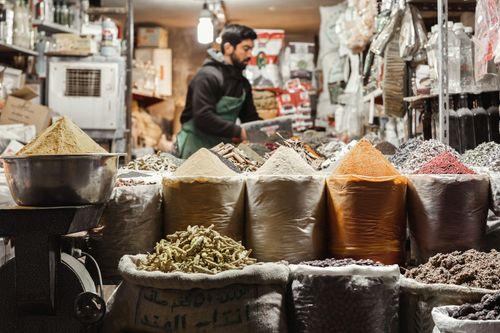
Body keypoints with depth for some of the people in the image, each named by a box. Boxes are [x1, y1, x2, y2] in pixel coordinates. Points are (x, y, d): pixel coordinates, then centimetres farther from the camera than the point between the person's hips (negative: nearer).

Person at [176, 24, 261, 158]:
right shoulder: (207, 76, -14)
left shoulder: (243, 83, 12)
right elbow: (203, 118, -25)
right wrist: (238, 132, -24)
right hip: (195, 149, -7)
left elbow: (250, 118, 18)